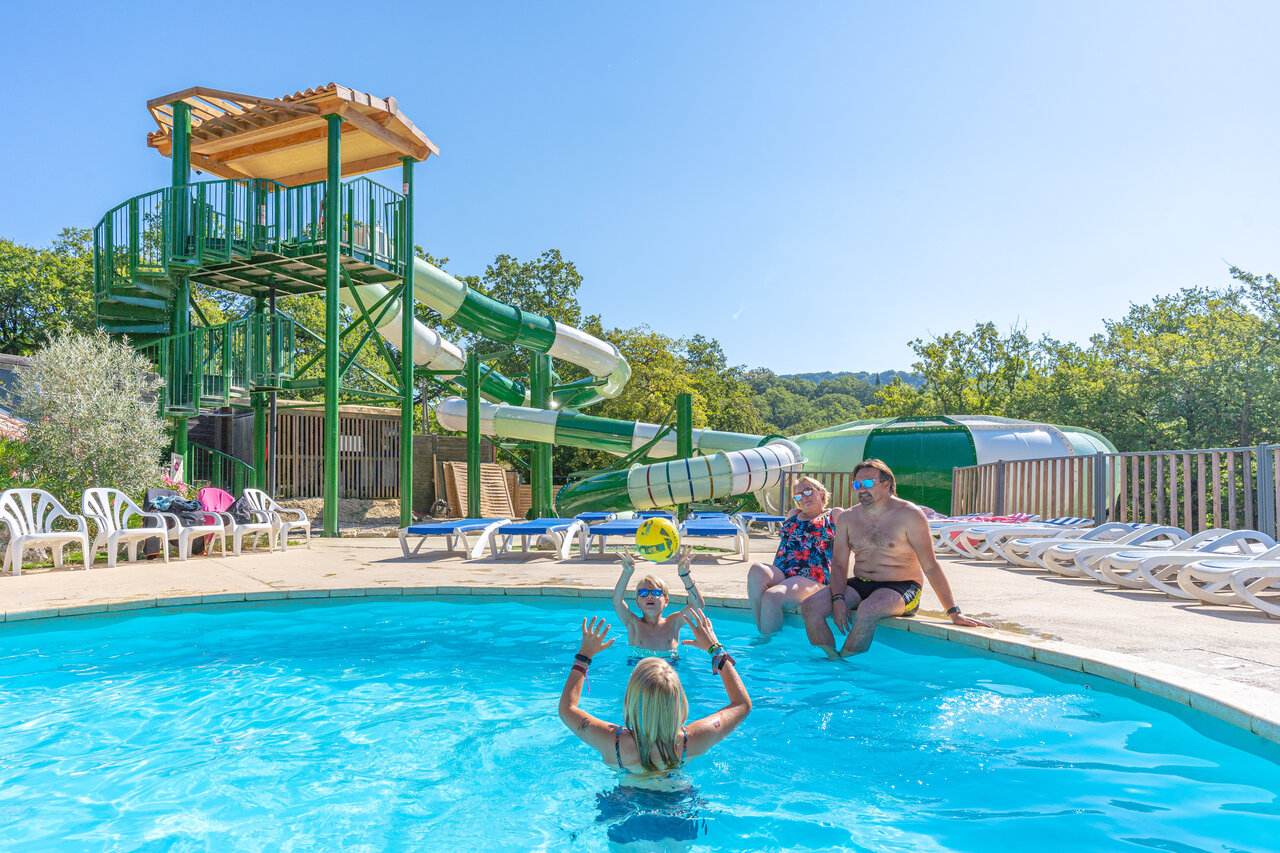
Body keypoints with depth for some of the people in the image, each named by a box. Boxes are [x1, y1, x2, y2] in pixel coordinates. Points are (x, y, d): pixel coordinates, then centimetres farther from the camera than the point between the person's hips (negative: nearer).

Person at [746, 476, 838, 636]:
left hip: (811, 578, -5)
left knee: (771, 597, -34)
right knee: (757, 570, -31)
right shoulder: (793, 515, 29)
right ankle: (761, 633, -30)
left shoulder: (835, 515, 13)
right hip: (780, 573, 5)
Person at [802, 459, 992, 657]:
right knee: (810, 606, -18)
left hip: (901, 587, -4)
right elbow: (839, 564, 4)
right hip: (860, 586, 5)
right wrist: (838, 599, -15)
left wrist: (954, 613, -13)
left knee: (868, 610, -37)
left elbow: (930, 567, -9)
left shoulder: (909, 515, -8)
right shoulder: (847, 518, 5)